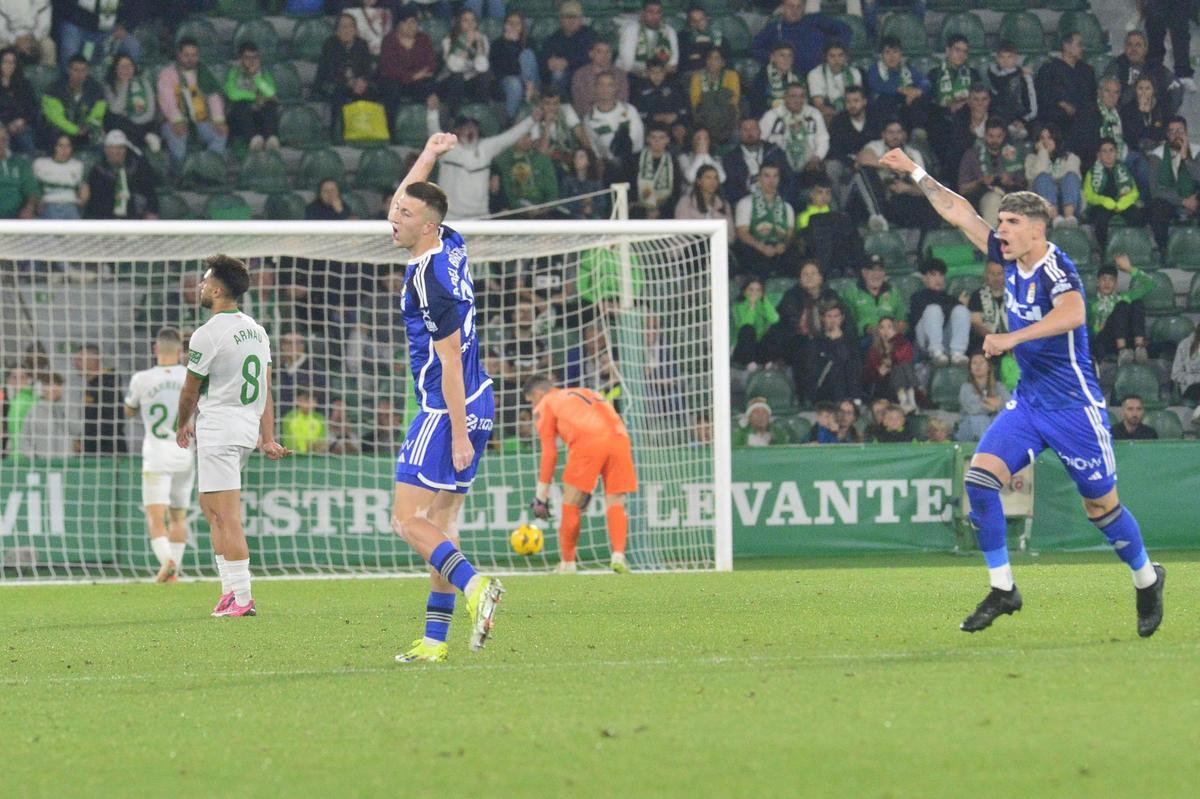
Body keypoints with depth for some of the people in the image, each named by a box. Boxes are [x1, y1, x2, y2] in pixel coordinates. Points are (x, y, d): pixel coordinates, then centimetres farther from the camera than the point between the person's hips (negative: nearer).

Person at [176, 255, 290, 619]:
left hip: (218, 432, -9)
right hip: (248, 429, 9)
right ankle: (231, 588, 16)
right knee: (210, 506, 19)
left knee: (228, 519, -9)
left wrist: (181, 426, 15)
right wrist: (268, 439, 10)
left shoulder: (207, 335, -13)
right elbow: (266, 391, 10)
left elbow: (190, 391, -3)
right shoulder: (256, 331, 12)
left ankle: (242, 599, -12)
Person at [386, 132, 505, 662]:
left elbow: (450, 361, -21)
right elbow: (398, 208, 30)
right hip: (477, 404, 10)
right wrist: (428, 157, 25)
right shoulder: (449, 244, 7)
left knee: (407, 520, -9)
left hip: (448, 412, -10)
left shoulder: (431, 280, -20)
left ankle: (475, 586, -26)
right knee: (441, 522, 9)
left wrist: (459, 435, -21)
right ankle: (435, 640, 9)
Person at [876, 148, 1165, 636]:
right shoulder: (1010, 259, 3)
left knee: (1101, 506, 2)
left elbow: (1073, 314, -41)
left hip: (1073, 406, -7)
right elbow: (959, 213, 12)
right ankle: (1002, 590, -4)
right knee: (979, 475, -10)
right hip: (1028, 401, 7)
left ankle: (1147, 580, 27)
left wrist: (1013, 338, -43)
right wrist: (915, 172, 14)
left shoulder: (1055, 270, -20)